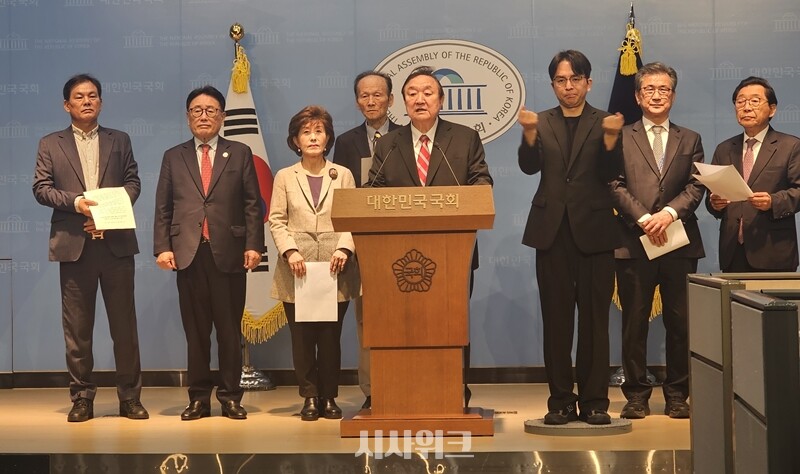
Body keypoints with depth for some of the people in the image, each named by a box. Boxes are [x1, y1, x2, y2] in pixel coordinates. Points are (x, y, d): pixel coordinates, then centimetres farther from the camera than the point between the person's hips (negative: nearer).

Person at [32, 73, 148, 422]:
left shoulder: (119, 141, 13)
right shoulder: (50, 144, 10)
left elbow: (133, 182, 6)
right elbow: (41, 188, 2)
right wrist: (75, 201, -15)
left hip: (116, 242, 1)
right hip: (74, 245, 0)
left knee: (124, 323, 2)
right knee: (77, 327, 3)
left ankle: (130, 397, 9)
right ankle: (82, 397, 12)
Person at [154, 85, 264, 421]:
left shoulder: (240, 154, 10)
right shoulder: (173, 157, 14)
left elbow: (252, 204, 4)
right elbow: (163, 208, 10)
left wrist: (253, 245, -5)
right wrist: (162, 247, -2)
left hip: (229, 253, -1)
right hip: (188, 253, 1)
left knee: (230, 330, 3)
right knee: (195, 331, 5)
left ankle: (231, 398, 12)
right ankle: (199, 398, 13)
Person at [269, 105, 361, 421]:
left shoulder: (343, 175, 11)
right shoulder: (285, 177, 11)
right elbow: (276, 221, 4)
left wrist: (344, 248, -12)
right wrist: (290, 251, -12)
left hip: (335, 270, 0)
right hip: (296, 271, 0)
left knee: (331, 337, 1)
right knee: (302, 338, 1)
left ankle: (329, 397, 11)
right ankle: (310, 397, 10)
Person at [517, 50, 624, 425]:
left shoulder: (604, 123, 5)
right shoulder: (542, 123, 9)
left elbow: (609, 174, -7)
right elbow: (529, 166, -7)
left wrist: (611, 138, -24)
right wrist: (529, 133, -25)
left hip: (593, 232, -1)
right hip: (553, 232, 1)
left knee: (594, 320, 3)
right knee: (555, 320, 5)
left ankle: (594, 401, 11)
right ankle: (561, 401, 12)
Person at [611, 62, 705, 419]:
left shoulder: (690, 140, 15)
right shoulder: (620, 138, 9)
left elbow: (696, 186, 4)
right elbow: (615, 186, -2)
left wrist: (670, 212, -14)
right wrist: (644, 219, -14)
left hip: (680, 243, 2)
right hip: (633, 243, -2)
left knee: (680, 322, 4)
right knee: (634, 322, 2)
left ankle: (677, 395, 13)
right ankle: (636, 394, 10)